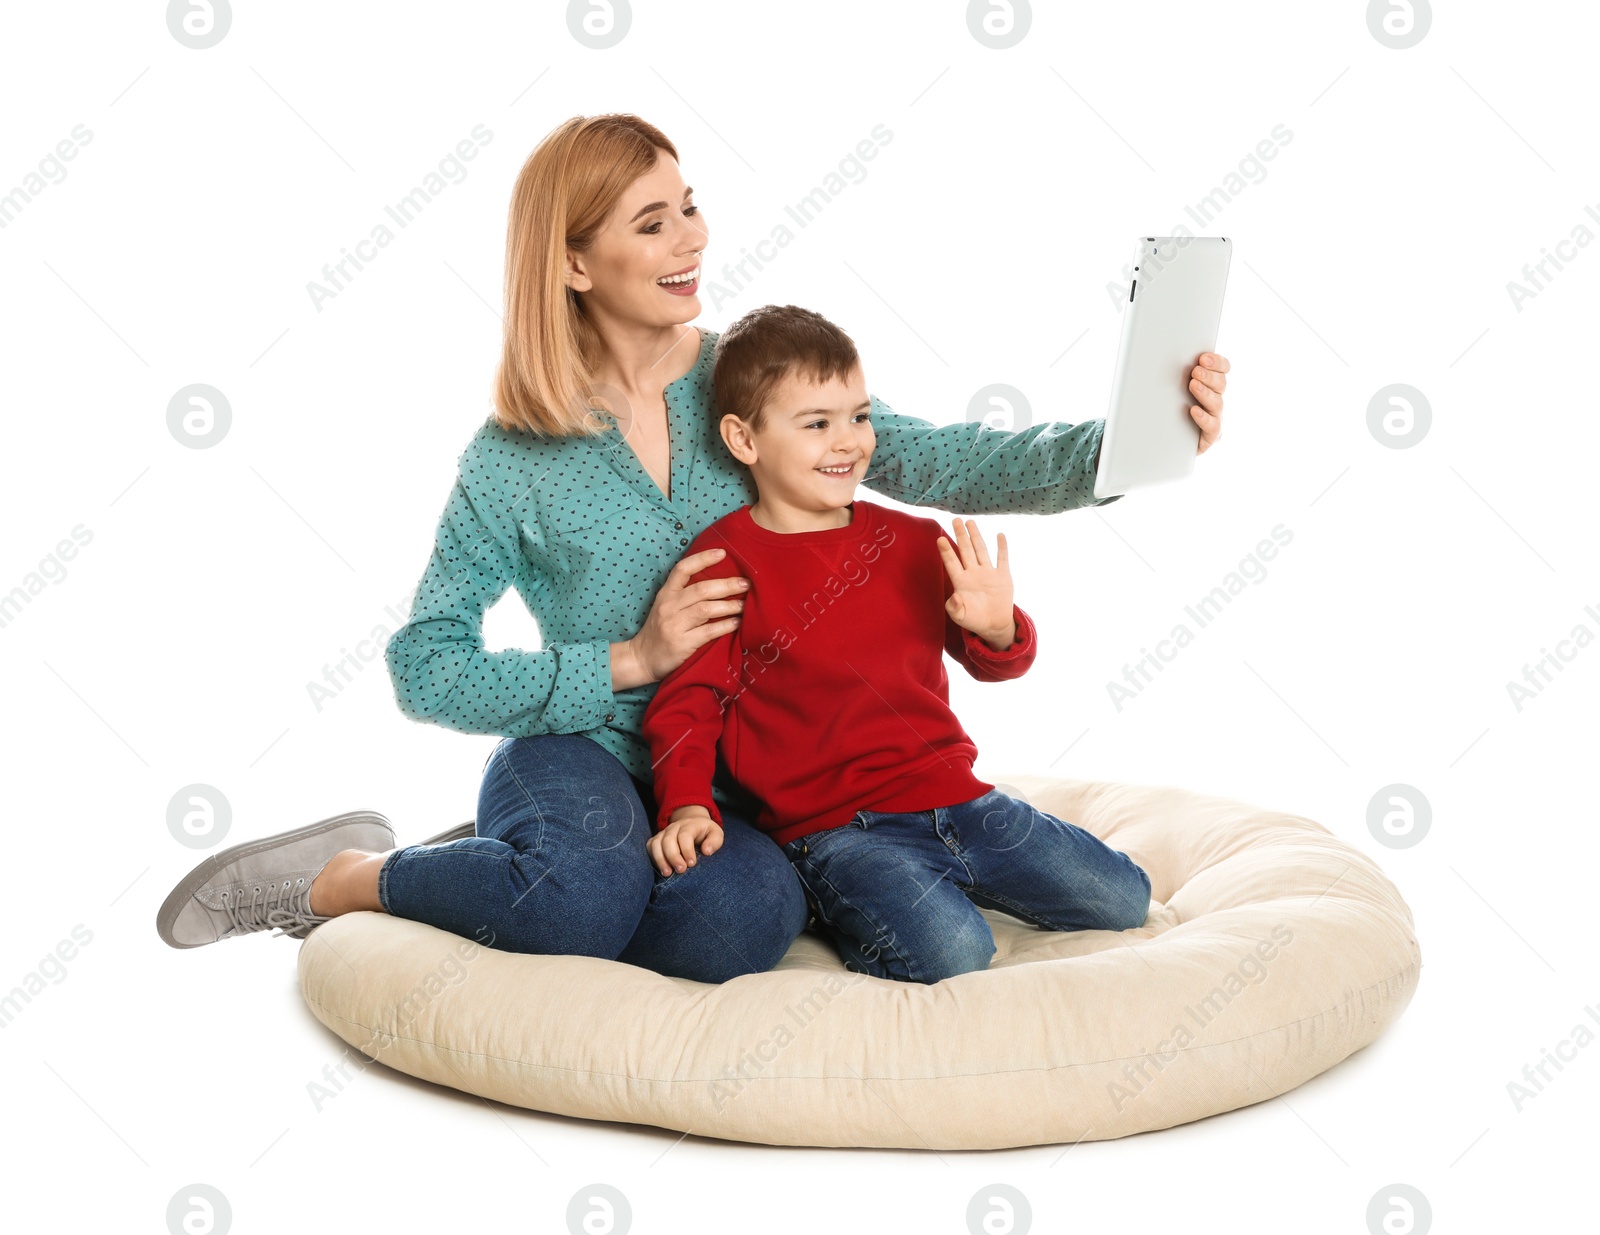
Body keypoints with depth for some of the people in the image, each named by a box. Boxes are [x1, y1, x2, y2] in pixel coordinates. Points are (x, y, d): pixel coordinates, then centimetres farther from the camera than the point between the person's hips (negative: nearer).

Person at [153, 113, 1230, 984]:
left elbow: (928, 463, -13)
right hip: (577, 755, -3)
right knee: (589, 894, -38)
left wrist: (1121, 445, -29)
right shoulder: (514, 461, -6)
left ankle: (494, 872, -2)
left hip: (725, 775, 3)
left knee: (748, 921, -32)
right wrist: (633, 660, -14)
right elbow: (425, 672, -4)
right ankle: (345, 876, -7)